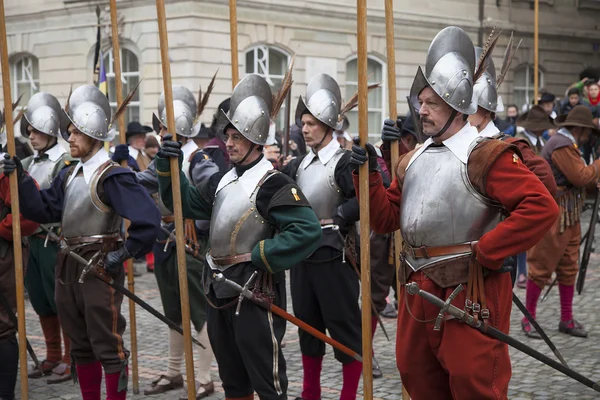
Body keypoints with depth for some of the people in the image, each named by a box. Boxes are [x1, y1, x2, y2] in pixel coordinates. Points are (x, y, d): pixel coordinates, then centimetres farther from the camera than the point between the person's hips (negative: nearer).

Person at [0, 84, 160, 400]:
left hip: (99, 267, -9)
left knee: (107, 345, -1)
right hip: (67, 265, 9)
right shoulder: (68, 176, 11)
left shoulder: (112, 176, -15)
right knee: (80, 344, 17)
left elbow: (148, 219, -24)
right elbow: (42, 210, 5)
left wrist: (122, 255, -18)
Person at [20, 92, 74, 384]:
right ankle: (52, 358, 27)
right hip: (34, 240, 8)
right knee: (41, 303, 14)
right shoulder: (30, 163, 13)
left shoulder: (64, 163, -10)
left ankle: (70, 360, 11)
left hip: (54, 241, -8)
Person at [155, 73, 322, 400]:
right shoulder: (223, 181, 11)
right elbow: (184, 203, 17)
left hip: (254, 293, -8)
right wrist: (167, 166, 2)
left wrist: (257, 256, -20)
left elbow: (308, 232, -25)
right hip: (219, 291, 8)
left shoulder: (272, 184, -15)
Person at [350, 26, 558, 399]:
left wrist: (483, 252, -21)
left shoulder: (485, 156, -12)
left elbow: (542, 207, -22)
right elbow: (386, 220, 13)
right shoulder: (413, 160, 12)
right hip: (418, 288, 8)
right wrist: (369, 173, -2)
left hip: (469, 290, -7)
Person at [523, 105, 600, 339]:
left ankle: (567, 320, 19)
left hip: (569, 216, 10)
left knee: (569, 268, 12)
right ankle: (529, 318, 8)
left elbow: (579, 178, 20)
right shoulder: (562, 145, -16)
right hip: (554, 216, -10)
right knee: (542, 268, -2)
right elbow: (581, 177, -19)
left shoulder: (566, 143, 17)